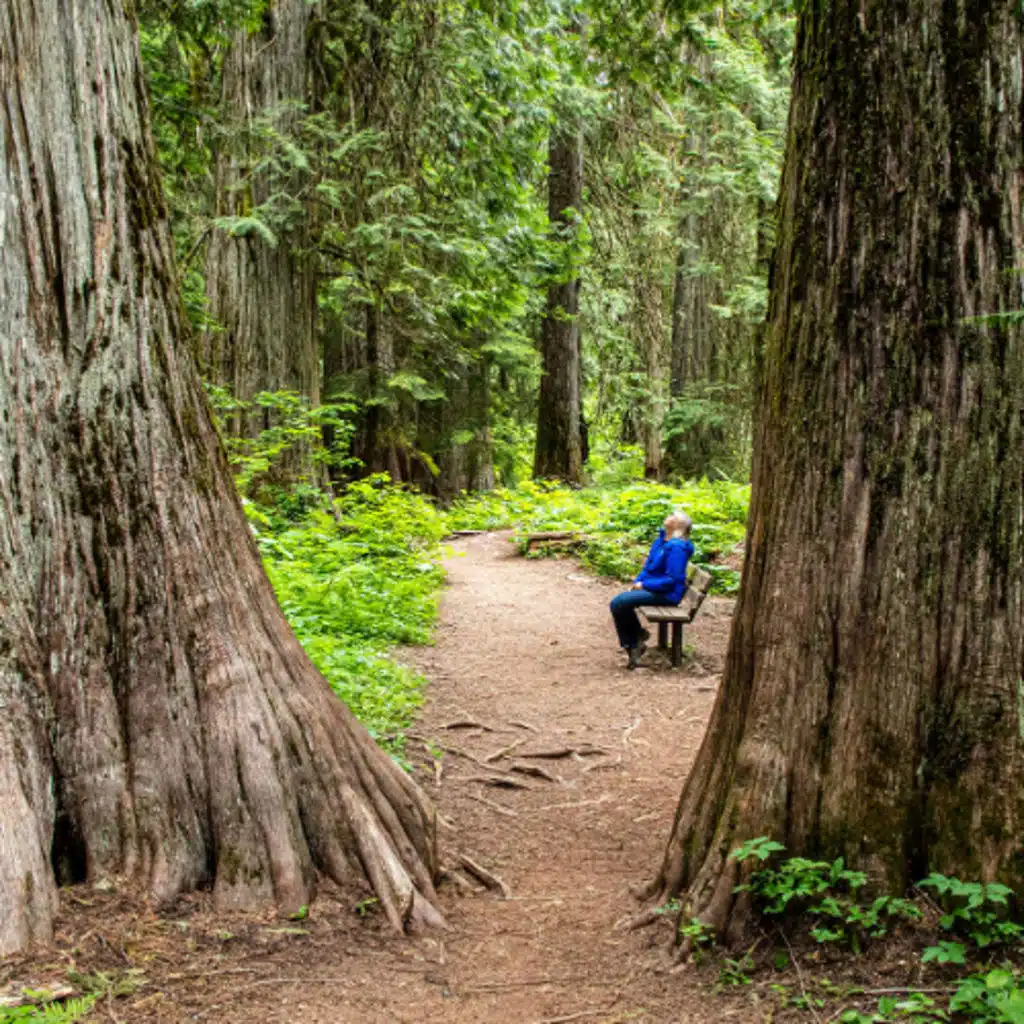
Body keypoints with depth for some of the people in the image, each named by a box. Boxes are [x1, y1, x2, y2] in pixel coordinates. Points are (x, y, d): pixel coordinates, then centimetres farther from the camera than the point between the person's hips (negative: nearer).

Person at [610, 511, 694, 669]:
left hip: (666, 594, -9)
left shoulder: (677, 547, -19)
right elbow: (649, 566, 18)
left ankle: (639, 634, 6)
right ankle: (633, 647, 0)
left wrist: (644, 585, -16)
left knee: (620, 603, -21)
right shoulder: (661, 539, 9)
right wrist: (637, 582, 2)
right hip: (651, 587, 9)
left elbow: (671, 580, -22)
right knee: (617, 603, -7)